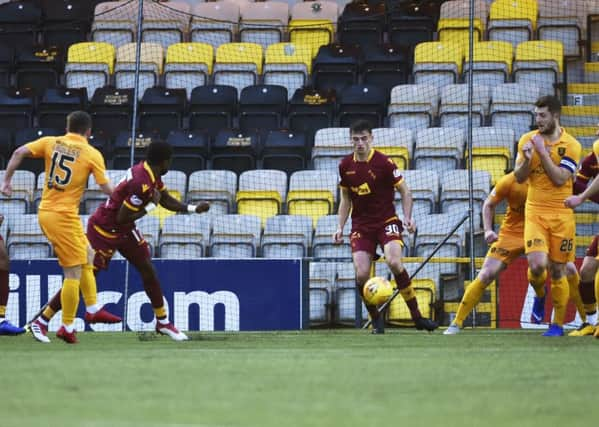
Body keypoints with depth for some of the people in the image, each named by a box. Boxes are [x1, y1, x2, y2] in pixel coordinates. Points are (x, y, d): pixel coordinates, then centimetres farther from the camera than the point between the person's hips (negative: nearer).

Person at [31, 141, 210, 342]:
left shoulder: (151, 175, 1)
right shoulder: (142, 182, -29)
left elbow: (167, 201, 15)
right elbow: (122, 218, -27)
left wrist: (193, 209, 4)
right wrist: (150, 206, -20)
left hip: (124, 231, 9)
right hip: (104, 230, -9)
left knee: (148, 271, 8)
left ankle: (163, 322, 18)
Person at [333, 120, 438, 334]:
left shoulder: (384, 162, -9)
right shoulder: (345, 165, 4)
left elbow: (405, 191, -1)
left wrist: (407, 217, -14)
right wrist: (340, 228, 9)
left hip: (386, 221, -3)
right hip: (361, 226, 4)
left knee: (394, 262, -27)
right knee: (361, 273, -14)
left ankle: (417, 316, -15)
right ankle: (376, 319, 8)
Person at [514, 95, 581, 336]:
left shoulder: (571, 145, -4)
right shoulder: (528, 140, 3)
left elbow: (560, 179, -14)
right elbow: (519, 177, 2)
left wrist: (542, 152, -18)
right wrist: (527, 159, -17)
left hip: (561, 214, -1)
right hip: (535, 212, 1)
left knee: (558, 271, 3)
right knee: (537, 265, -17)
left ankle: (558, 324, 17)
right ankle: (539, 294, 18)